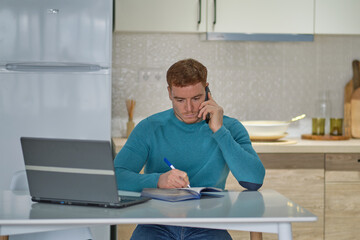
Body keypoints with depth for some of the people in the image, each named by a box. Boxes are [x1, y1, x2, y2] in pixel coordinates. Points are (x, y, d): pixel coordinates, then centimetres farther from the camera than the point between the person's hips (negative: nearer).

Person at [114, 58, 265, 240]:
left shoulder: (230, 128, 5)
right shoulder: (150, 128, 5)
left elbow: (255, 181, -10)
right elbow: (116, 177, -6)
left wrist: (219, 130, -11)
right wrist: (158, 180, -25)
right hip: (157, 223, 0)